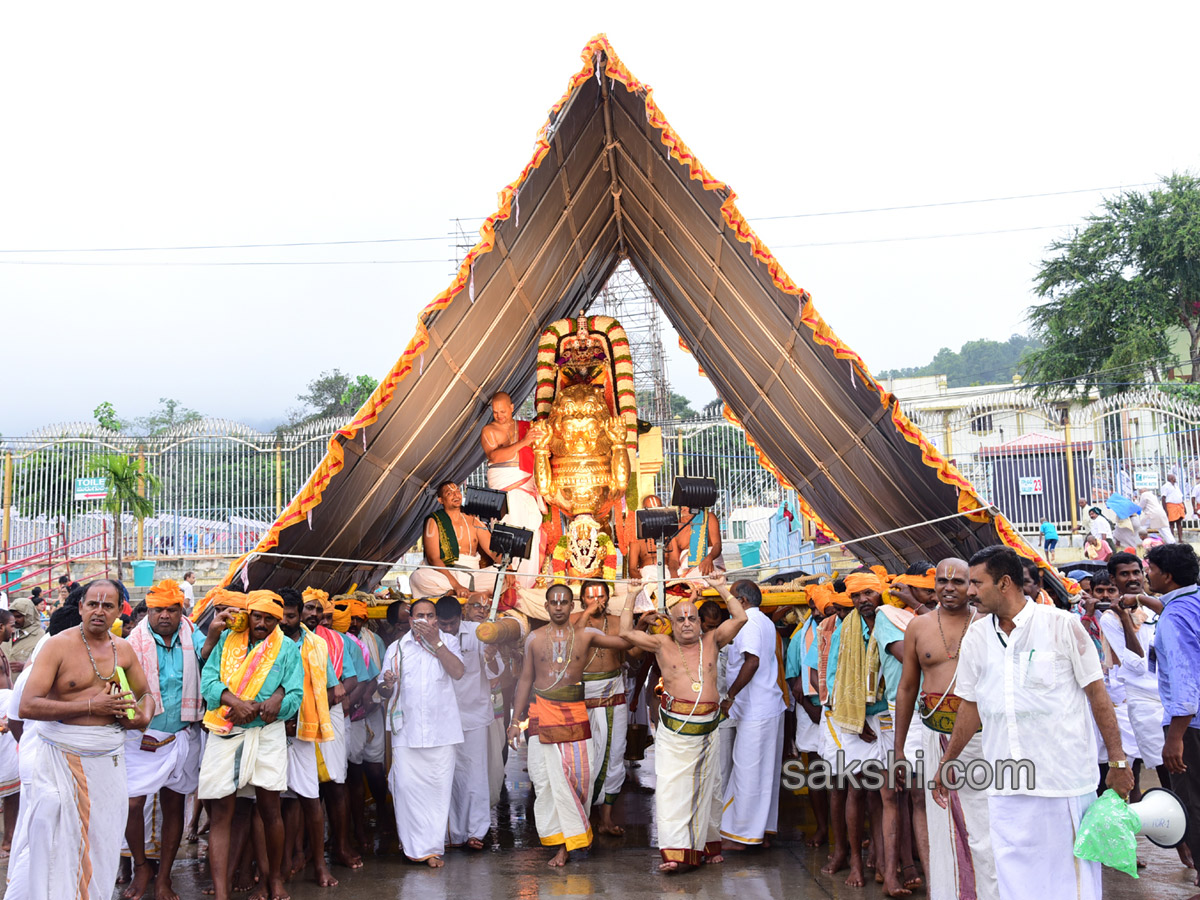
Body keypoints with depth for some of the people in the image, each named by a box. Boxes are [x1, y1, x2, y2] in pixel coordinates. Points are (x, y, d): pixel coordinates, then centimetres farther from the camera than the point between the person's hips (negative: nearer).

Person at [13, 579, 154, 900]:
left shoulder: (123, 649, 9)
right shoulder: (58, 645, -8)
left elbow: (144, 693, 24)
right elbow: (28, 706, -16)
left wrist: (144, 717, 0)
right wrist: (90, 706, -19)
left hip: (109, 758, 5)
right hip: (63, 756, -5)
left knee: (101, 842, 8)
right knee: (56, 843, -5)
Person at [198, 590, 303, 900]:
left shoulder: (287, 649, 6)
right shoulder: (227, 640, 9)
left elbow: (294, 696, -2)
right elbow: (208, 680, -1)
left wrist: (253, 709, -16)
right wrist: (237, 703, -19)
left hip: (267, 734, 0)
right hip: (224, 735, 1)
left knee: (269, 810, 5)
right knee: (220, 813, -3)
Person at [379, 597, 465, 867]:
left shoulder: (448, 642, 9)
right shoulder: (397, 648, 12)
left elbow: (458, 672, -9)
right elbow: (385, 692, 14)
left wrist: (435, 641, -11)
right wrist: (387, 685, -10)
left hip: (441, 730, -1)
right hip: (406, 728, 1)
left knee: (439, 787, -1)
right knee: (407, 785, -6)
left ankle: (432, 847, 9)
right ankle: (415, 845, 7)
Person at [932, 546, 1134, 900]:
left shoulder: (1062, 625, -5)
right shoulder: (976, 637, 8)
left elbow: (1097, 693, -2)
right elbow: (970, 705, 16)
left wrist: (1118, 760, -4)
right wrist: (946, 763, 17)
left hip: (1064, 778, -4)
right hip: (1005, 786, 4)